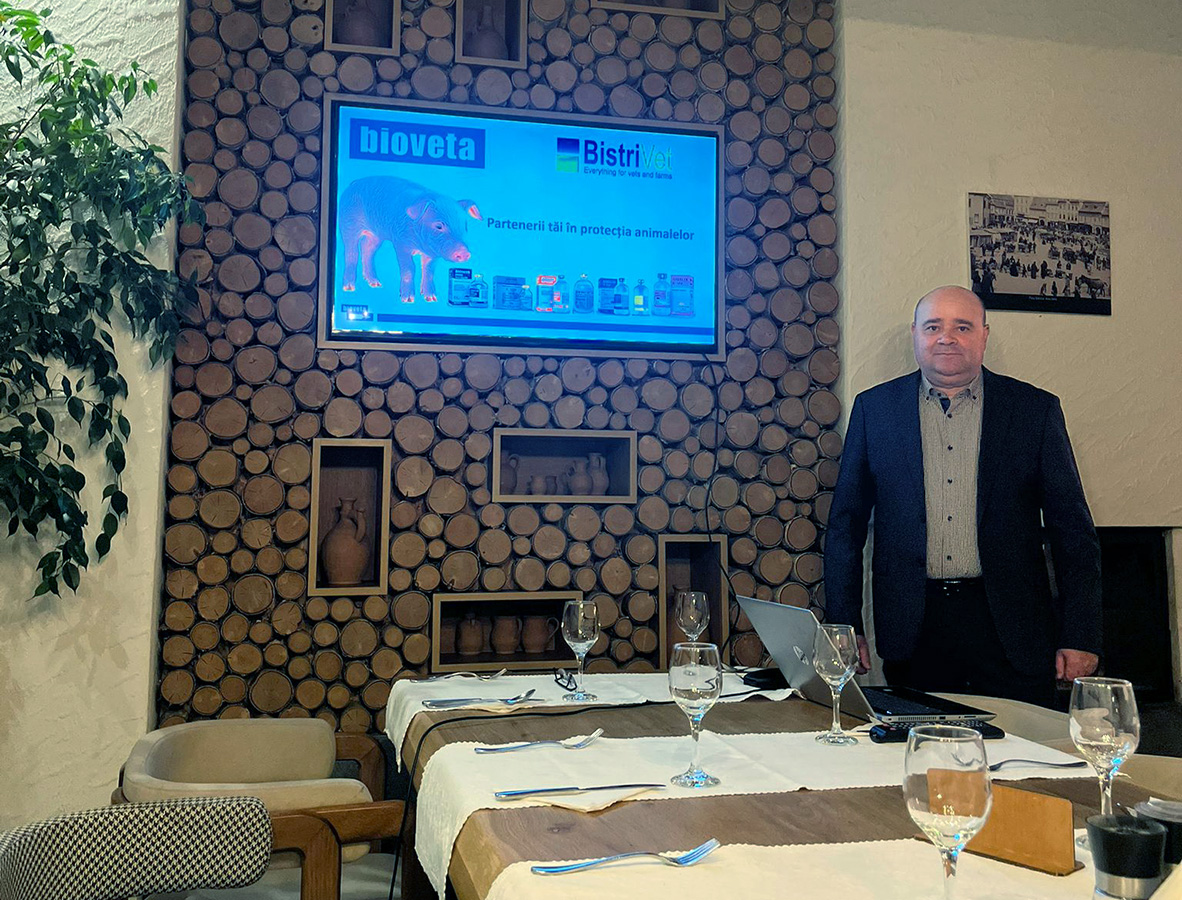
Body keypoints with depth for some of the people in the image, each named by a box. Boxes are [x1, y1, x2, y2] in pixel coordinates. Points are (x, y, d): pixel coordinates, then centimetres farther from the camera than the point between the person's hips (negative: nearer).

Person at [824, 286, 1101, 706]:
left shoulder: (1036, 409, 4)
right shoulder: (874, 407, 5)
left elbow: (1072, 529, 4)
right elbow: (846, 523, 6)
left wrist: (1080, 636, -2)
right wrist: (844, 626, 1)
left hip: (1009, 625, 0)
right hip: (913, 631, 0)